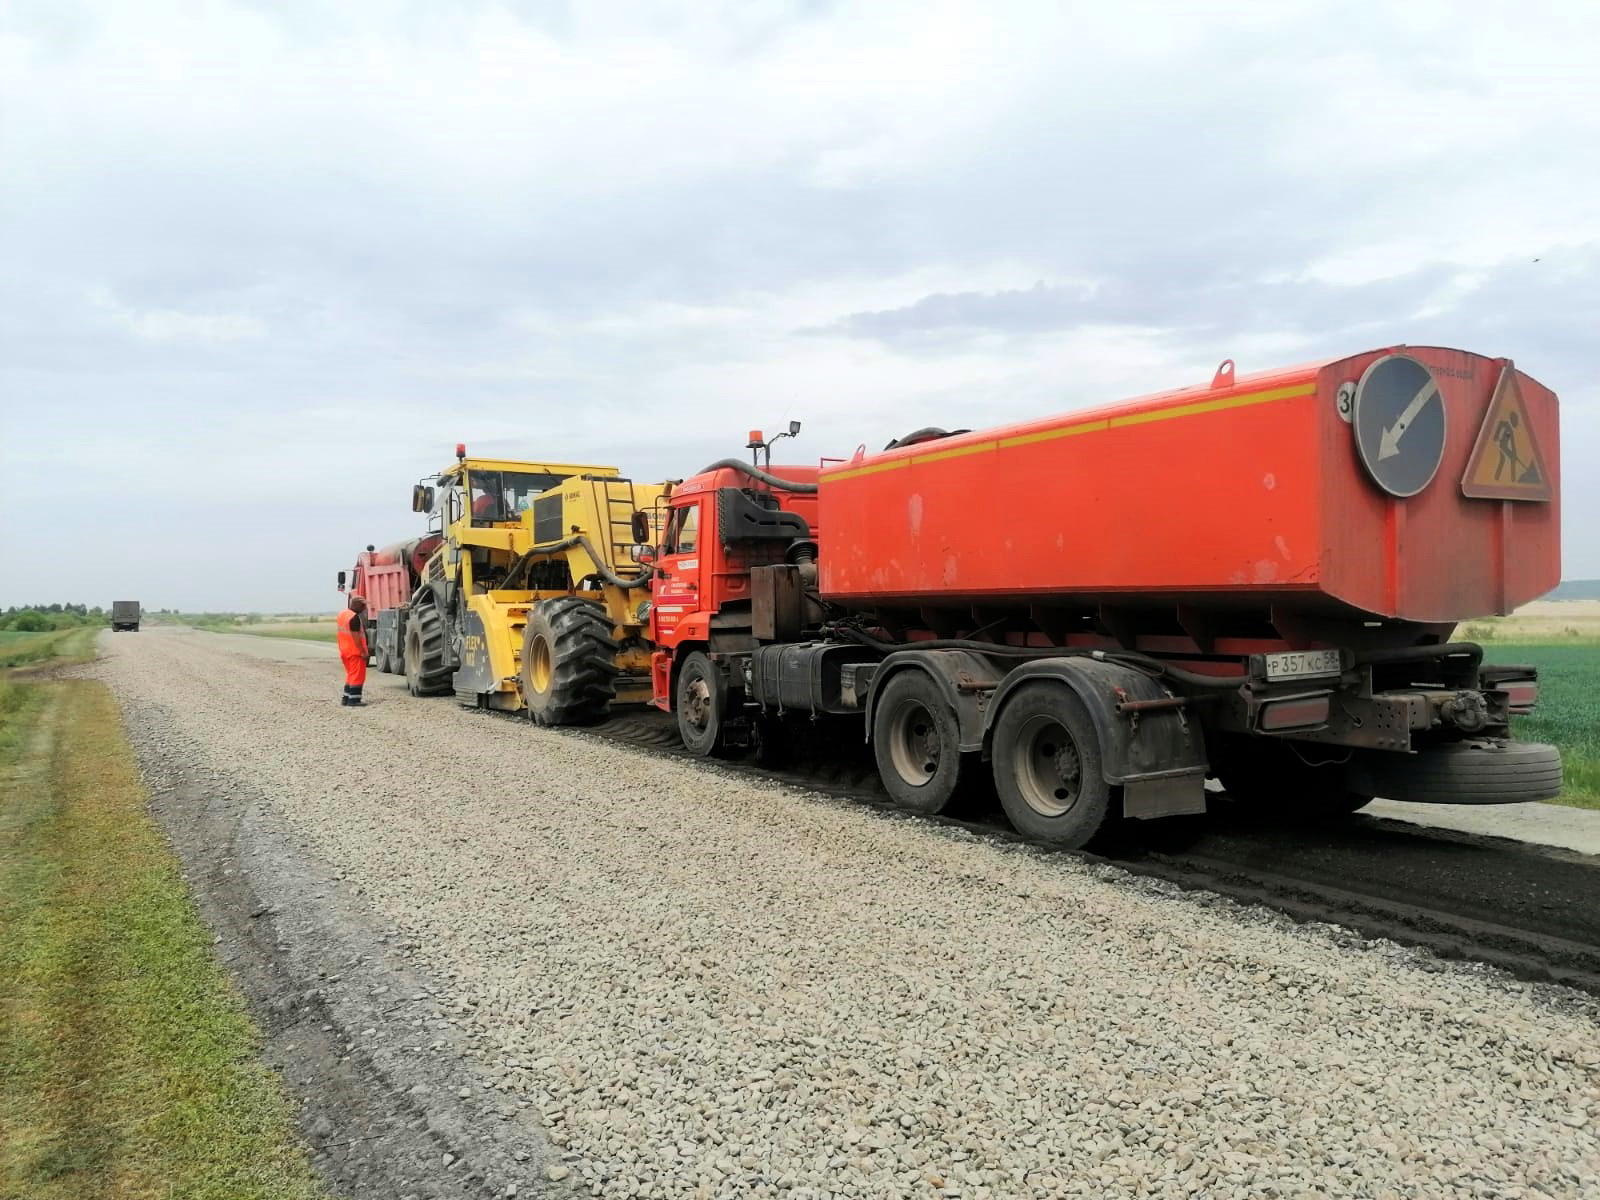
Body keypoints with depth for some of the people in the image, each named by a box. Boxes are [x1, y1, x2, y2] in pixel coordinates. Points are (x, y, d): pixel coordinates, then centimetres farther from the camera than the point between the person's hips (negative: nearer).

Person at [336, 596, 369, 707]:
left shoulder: (341, 614, 12)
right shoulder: (354, 617, -19)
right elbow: (355, 636, -22)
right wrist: (363, 652, -19)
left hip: (344, 651, 9)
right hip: (355, 651, -9)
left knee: (350, 675, 18)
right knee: (357, 676, -3)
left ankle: (346, 698, 20)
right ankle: (353, 700, -3)